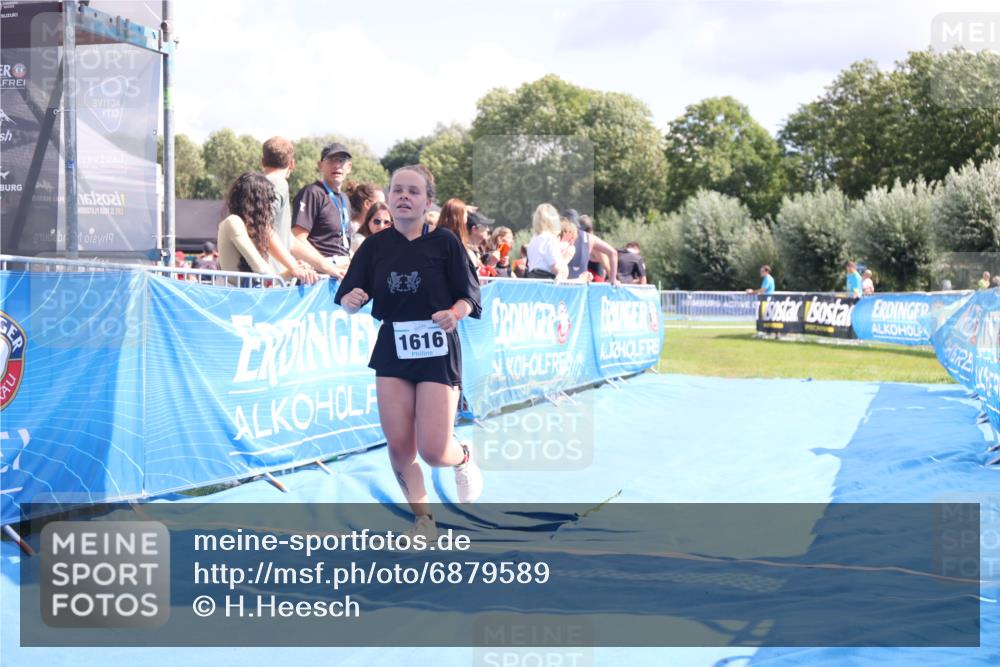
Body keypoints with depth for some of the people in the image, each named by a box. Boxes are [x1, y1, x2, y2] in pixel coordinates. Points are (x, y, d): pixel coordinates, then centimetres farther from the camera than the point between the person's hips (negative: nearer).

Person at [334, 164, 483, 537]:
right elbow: (349, 299, 3)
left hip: (438, 353, -3)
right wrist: (351, 301, -20)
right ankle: (422, 517, 21)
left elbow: (469, 296, -3)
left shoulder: (444, 242, -5)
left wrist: (454, 313, -24)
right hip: (392, 351, 3)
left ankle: (463, 458, 28)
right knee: (399, 446, -1)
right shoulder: (375, 245, 3)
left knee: (433, 451, -9)